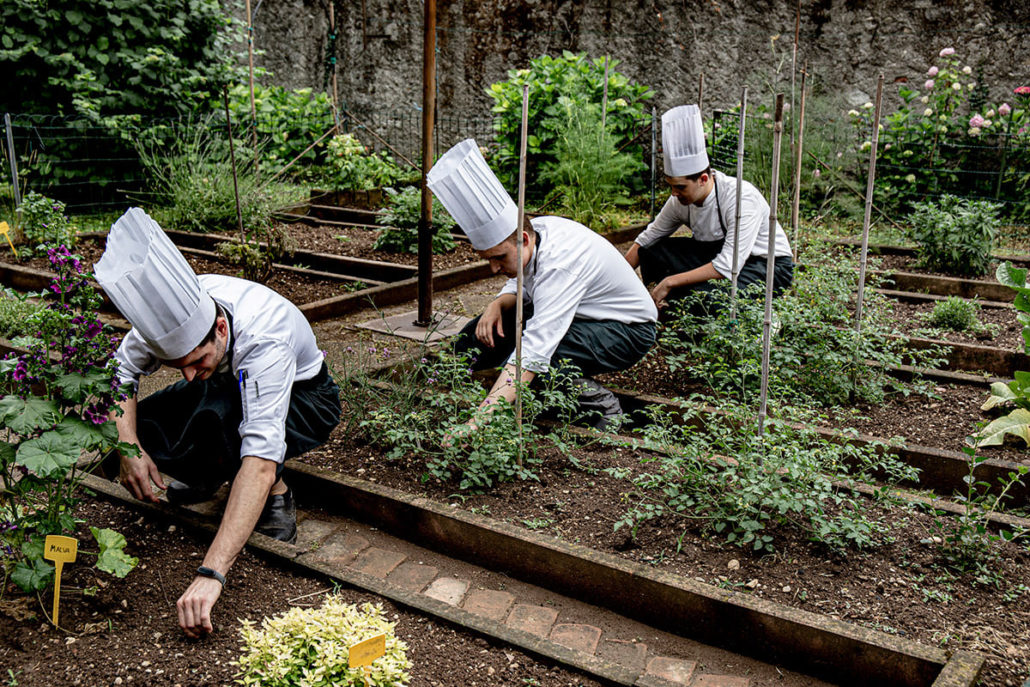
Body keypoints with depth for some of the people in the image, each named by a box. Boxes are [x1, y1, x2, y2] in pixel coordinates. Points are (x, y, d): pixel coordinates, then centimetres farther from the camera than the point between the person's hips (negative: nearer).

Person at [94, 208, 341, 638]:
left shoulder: (264, 341, -42)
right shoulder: (174, 308, -27)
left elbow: (260, 462, -50)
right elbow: (121, 370, -11)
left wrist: (210, 574, -56)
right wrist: (129, 446, -30)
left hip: (303, 399, -6)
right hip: (227, 387, 6)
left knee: (219, 415, -40)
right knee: (118, 440, -16)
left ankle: (277, 497, -12)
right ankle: (207, 476, 12)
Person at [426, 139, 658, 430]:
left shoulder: (560, 264, -36)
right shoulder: (532, 230, -12)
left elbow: (533, 355, -45)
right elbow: (520, 285, 11)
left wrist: (477, 423, -51)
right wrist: (498, 304, -14)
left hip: (627, 330, -8)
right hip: (580, 318, 9)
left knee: (537, 356, -36)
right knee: (472, 344, -2)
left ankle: (602, 405, -9)